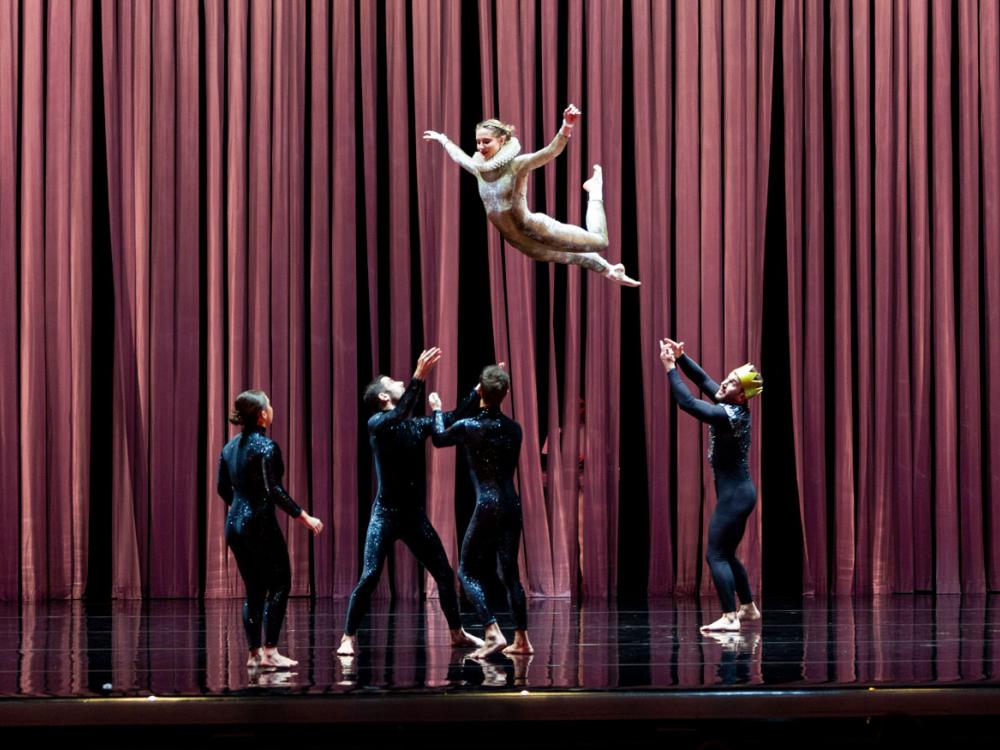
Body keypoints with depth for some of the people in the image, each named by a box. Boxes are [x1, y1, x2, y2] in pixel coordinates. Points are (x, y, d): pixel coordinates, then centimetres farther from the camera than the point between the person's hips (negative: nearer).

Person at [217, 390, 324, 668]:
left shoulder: (230, 446, 10)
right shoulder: (266, 447, -13)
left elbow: (223, 488, 16)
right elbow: (274, 490, -19)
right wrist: (304, 517, -16)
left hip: (234, 523, 7)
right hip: (260, 524, -7)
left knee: (254, 589, 12)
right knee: (279, 584, -1)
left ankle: (254, 653, 11)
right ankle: (270, 651, -7)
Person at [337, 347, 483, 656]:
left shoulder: (416, 425, 9)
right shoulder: (377, 423, -8)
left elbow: (453, 419, 14)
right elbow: (400, 413, -29)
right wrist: (419, 377, -39)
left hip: (415, 515, 6)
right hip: (386, 514, -6)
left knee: (444, 573, 9)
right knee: (370, 577, -14)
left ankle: (457, 633, 23)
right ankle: (348, 638, -7)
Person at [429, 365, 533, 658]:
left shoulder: (468, 427, -9)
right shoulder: (513, 428, 5)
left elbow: (438, 438, 12)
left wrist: (437, 410, 31)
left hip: (488, 505, -5)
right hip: (512, 505, 5)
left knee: (468, 571, 3)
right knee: (509, 571, 14)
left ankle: (493, 633, -12)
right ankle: (521, 639, 15)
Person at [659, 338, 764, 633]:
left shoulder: (728, 416, -22)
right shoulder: (735, 407, 4)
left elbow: (687, 402, -25)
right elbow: (703, 380, 11)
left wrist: (670, 367, -19)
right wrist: (680, 357, -1)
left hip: (734, 494, -10)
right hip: (740, 491, 10)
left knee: (716, 555, -8)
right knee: (726, 554, 19)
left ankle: (729, 618, -11)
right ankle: (748, 607, 29)